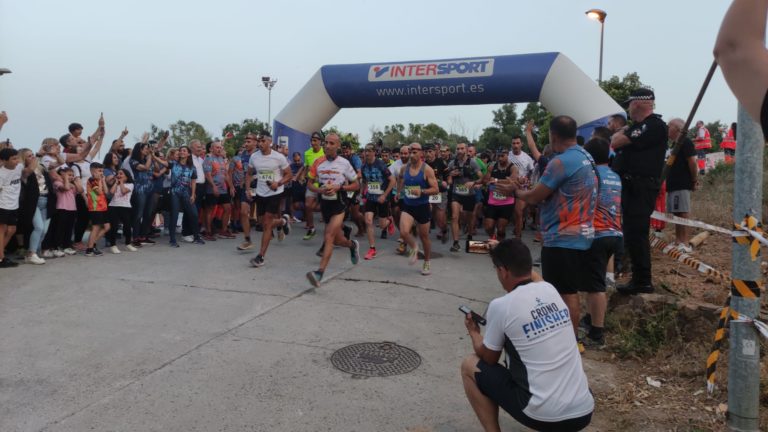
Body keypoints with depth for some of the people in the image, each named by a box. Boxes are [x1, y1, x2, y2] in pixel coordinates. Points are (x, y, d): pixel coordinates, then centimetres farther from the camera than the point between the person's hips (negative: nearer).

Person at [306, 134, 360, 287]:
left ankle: (320, 273, -21)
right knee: (337, 239, 15)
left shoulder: (344, 163, -7)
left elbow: (356, 185, -1)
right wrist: (320, 190, -13)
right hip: (324, 204, 4)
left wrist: (339, 187, -16)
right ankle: (352, 245, 49)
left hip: (338, 205, -4)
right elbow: (309, 184, 9)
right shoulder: (318, 162, 2)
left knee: (329, 237, -18)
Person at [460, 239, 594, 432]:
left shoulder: (500, 306, -12)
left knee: (470, 365, 11)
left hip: (542, 415, -6)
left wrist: (473, 332, 24)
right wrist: (504, 251, 42)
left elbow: (489, 359, 6)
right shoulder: (550, 289, 4)